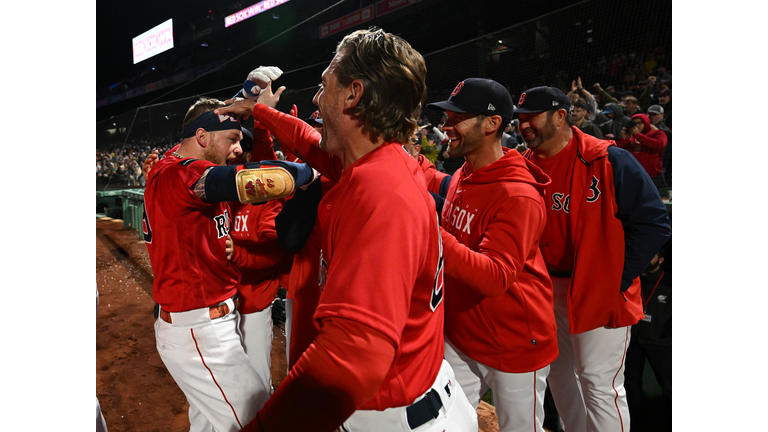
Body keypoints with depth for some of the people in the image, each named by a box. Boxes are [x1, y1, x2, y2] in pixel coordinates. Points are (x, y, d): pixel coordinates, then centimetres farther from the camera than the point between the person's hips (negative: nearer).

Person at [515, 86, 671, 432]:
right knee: (558, 371, 19)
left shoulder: (609, 161, -14)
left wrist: (618, 281, -16)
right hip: (547, 290, 6)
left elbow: (654, 223, -14)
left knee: (600, 384, -1)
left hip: (601, 295, -6)